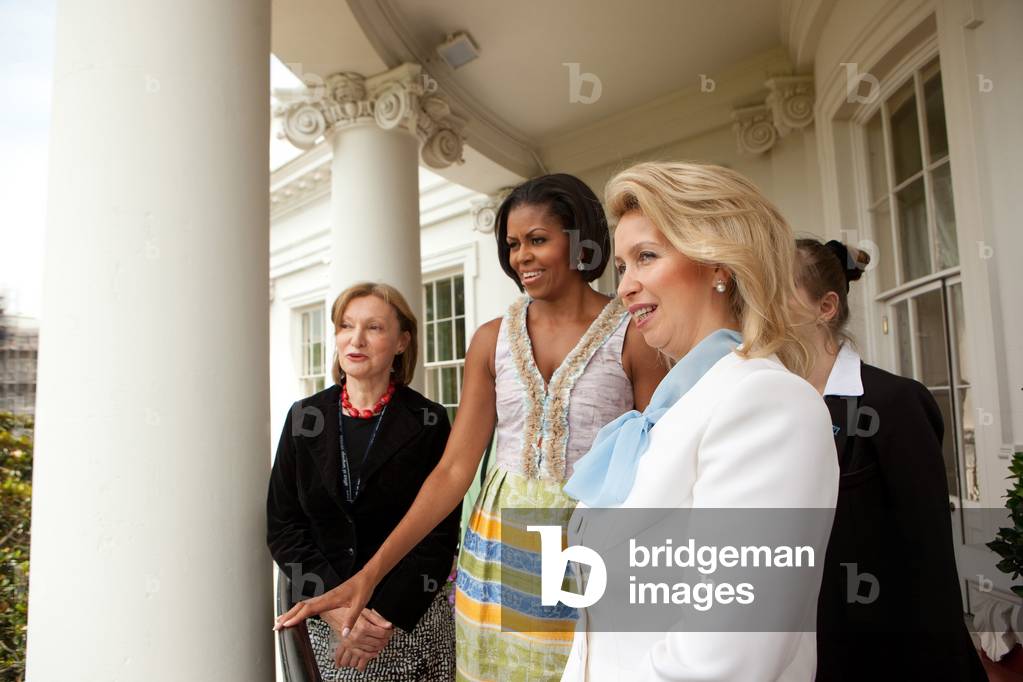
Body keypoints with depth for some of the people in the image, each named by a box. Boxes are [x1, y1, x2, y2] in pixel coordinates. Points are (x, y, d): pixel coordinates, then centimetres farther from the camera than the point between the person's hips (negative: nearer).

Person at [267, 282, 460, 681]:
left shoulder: (429, 423, -8)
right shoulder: (304, 417, 0)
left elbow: (439, 534, -8)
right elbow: (282, 525, -2)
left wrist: (388, 617, -16)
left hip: (414, 621, -1)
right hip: (324, 619, 2)